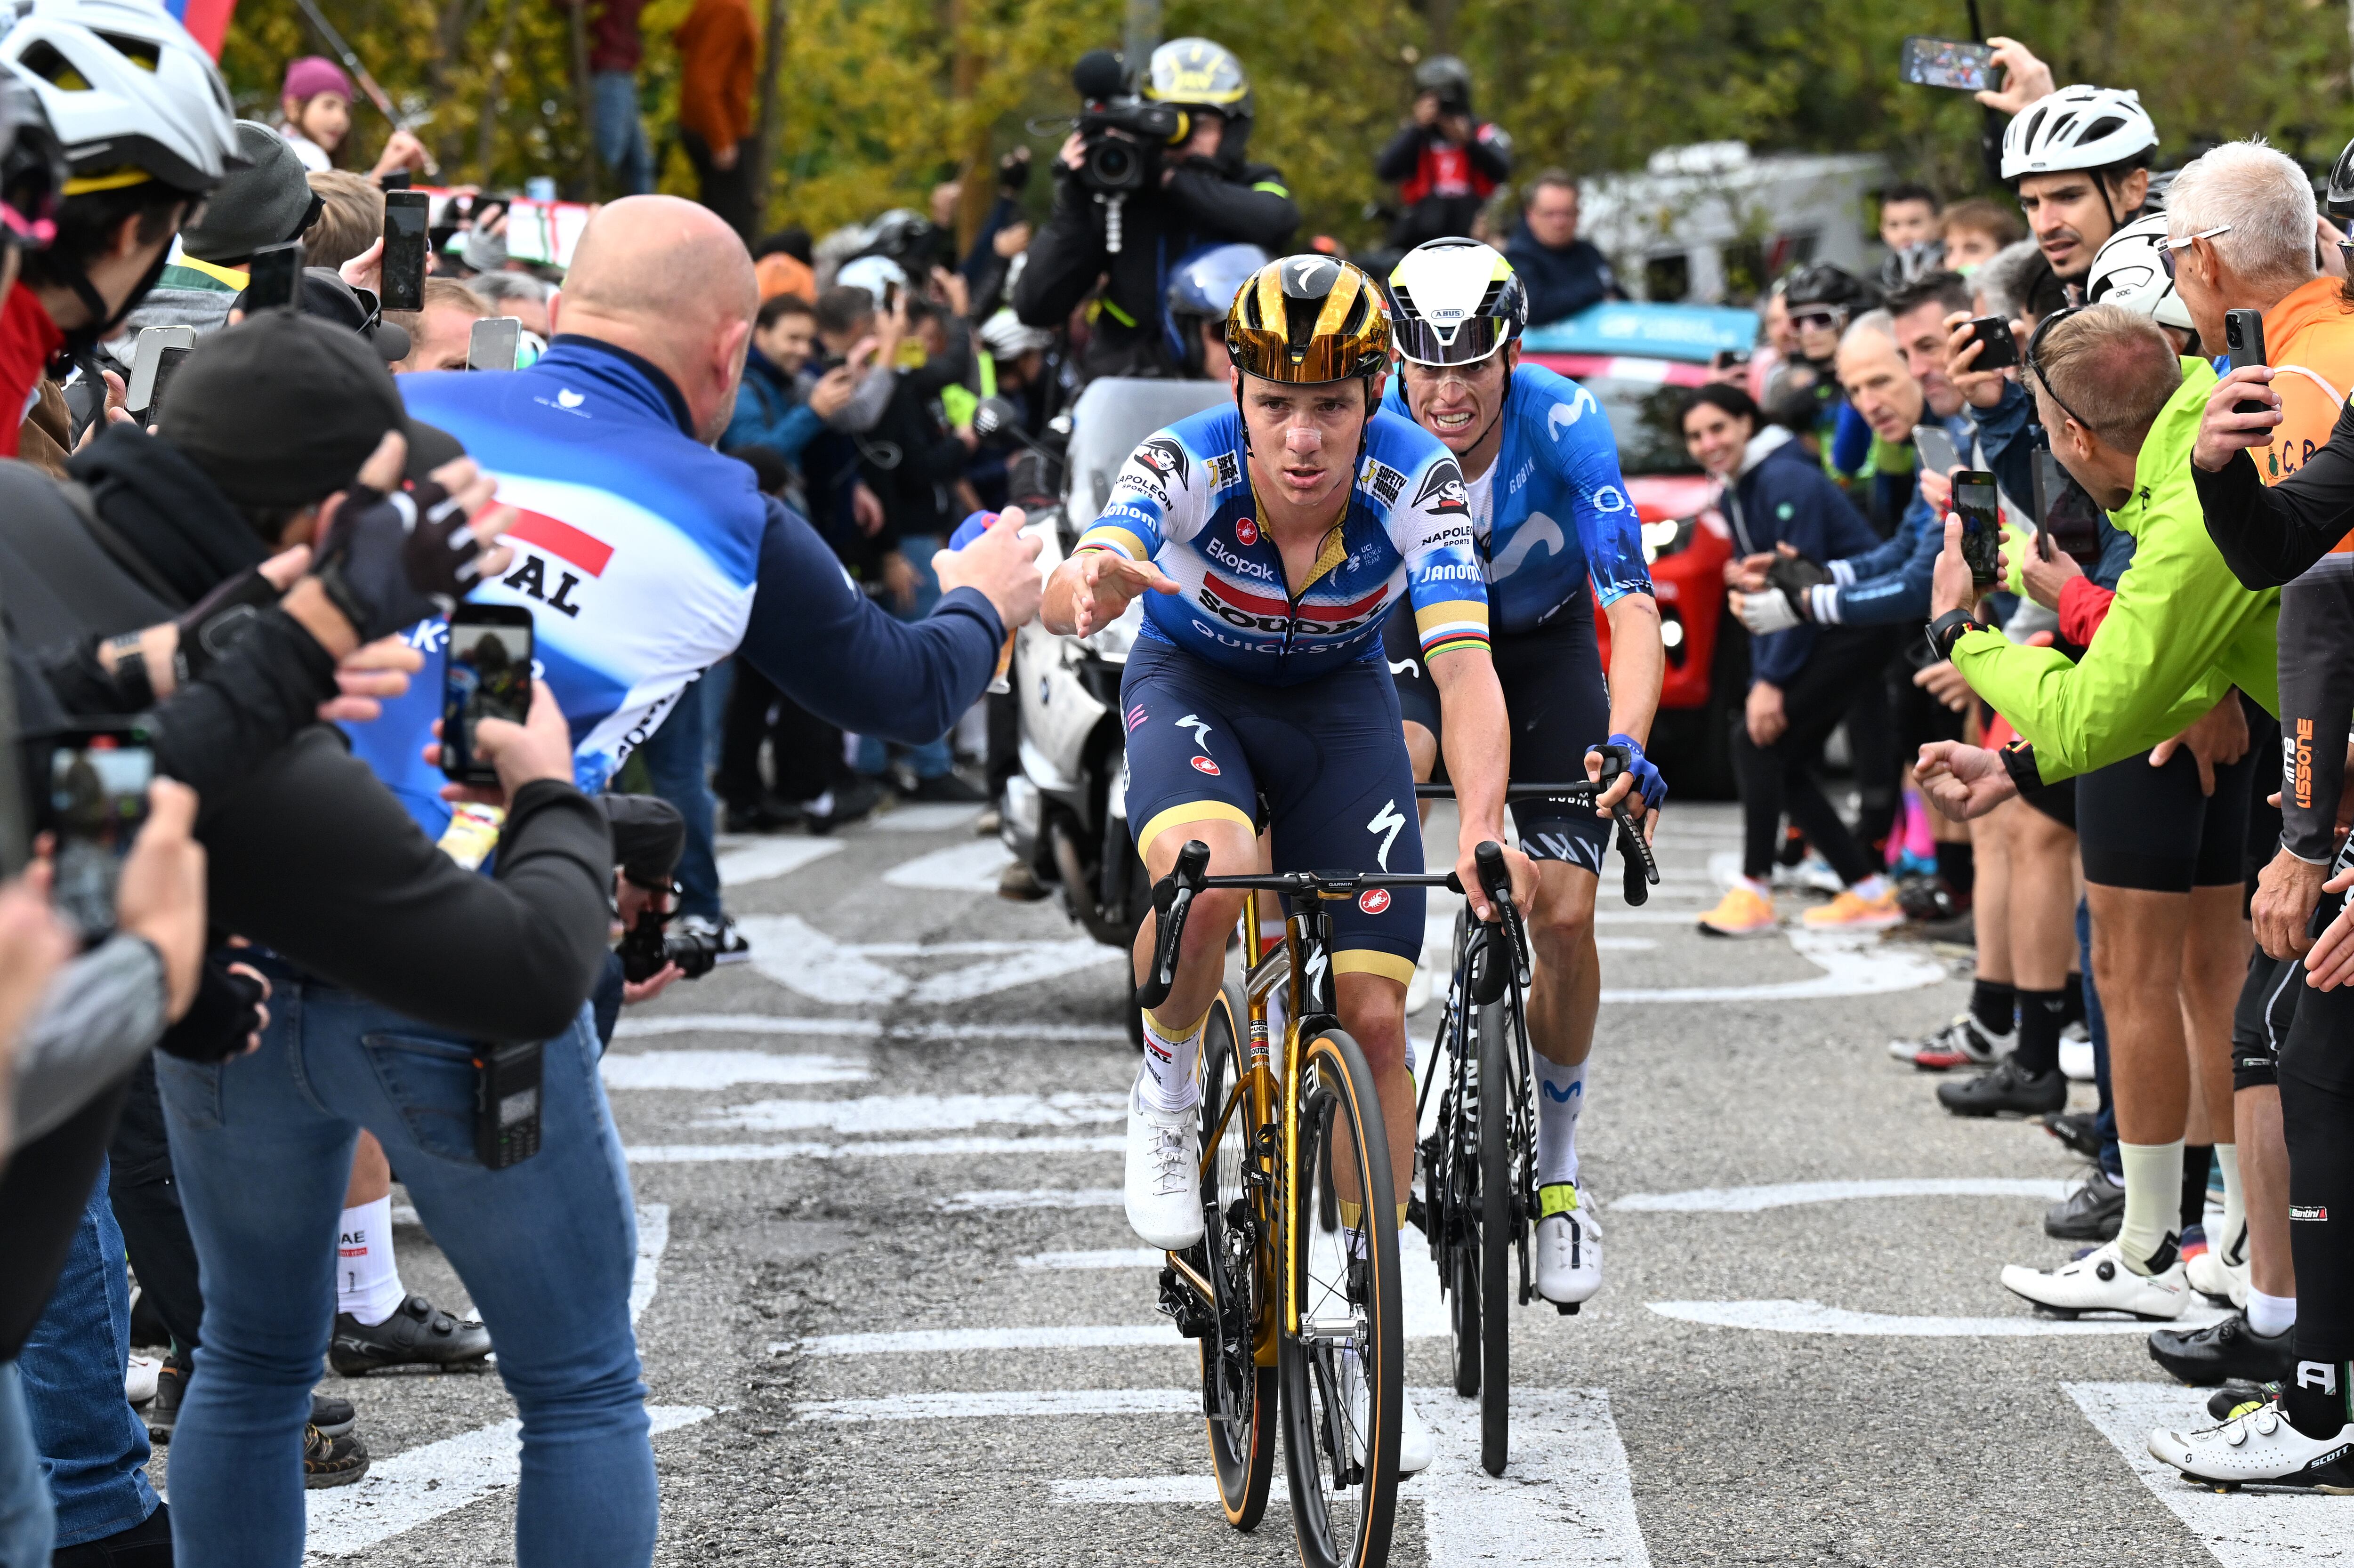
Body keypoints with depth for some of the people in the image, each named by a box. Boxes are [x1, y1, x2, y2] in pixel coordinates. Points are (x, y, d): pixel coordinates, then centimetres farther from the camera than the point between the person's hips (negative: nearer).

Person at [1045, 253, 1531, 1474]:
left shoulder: (1416, 483, -29)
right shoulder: (1186, 467, -31)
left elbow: (1465, 665, -37)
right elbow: (1070, 592, -46)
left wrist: (1483, 826, -54)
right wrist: (1087, 587, -72)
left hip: (1338, 699, 2)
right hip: (1193, 684, -1)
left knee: (1374, 1015, -6)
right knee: (1204, 873, -36)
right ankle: (1166, 1093, -5)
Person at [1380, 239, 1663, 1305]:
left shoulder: (1563, 426, -31)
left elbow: (1632, 607, -37)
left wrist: (1625, 746, -53)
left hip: (1545, 646, 0)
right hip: (1413, 630, 0)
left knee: (1564, 916, -11)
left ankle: (1556, 1159, 12)